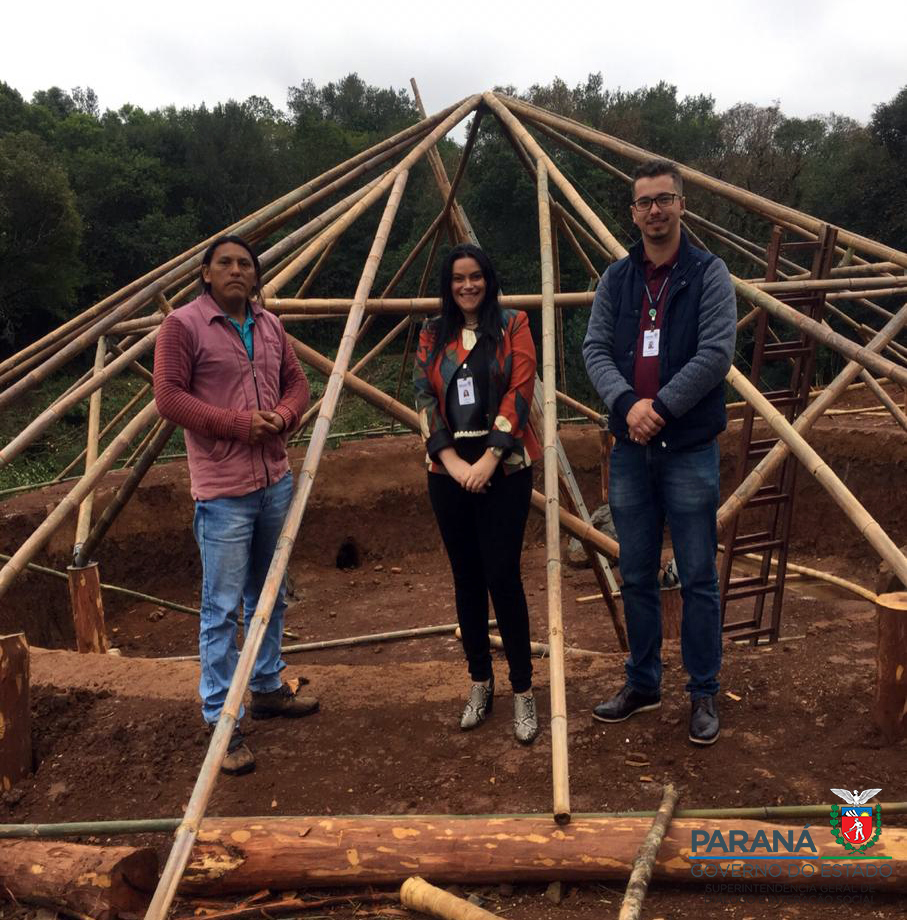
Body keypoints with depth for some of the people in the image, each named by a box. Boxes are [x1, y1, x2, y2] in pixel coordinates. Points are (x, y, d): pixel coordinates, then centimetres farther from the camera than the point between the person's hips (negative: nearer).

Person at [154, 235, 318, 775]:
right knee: (222, 608, -2)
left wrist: (282, 416, -7)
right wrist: (238, 423, -19)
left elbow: (297, 382, 15)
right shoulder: (184, 325, -7)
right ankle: (222, 722, 10)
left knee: (270, 597, 18)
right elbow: (168, 396, -12)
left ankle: (269, 689, 35)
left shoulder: (269, 324, 12)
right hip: (223, 491, -7)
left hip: (276, 481, 7)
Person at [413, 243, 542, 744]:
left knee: (502, 575, -7)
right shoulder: (432, 334, 12)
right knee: (466, 578, 9)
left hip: (504, 467, -3)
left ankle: (523, 690, 7)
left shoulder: (512, 325, 3)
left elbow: (520, 390, -6)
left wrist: (489, 458, -14)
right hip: (449, 469, 3)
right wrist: (450, 459, -9)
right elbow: (424, 396, 4)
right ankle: (480, 683, 23)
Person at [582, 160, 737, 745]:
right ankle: (643, 685, 28)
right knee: (637, 577, 13)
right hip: (630, 450, 4)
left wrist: (661, 406, -16)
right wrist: (628, 404, -15)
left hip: (690, 450, -4)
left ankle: (705, 694, 19)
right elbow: (596, 348, 1)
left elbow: (717, 352, -11)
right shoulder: (616, 279, 10)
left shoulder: (709, 274, -2)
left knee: (698, 579, 4)